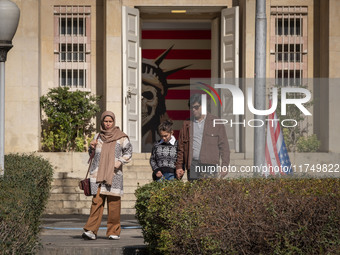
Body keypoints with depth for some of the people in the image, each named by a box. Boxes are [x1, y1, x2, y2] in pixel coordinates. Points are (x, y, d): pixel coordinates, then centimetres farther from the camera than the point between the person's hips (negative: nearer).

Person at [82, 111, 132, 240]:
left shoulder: (121, 137, 3)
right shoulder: (98, 137, 12)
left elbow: (128, 152, 10)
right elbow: (93, 154, 23)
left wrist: (120, 161, -6)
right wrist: (92, 147, 2)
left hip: (114, 174, -2)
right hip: (98, 174, 2)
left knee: (114, 203, -1)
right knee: (97, 201, -8)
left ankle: (114, 232, 8)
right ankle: (91, 231, -14)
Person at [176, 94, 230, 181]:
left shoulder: (216, 122, 7)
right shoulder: (187, 124, 15)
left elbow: (224, 146, 5)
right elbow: (181, 147, 16)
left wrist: (224, 166, -2)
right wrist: (179, 166, 8)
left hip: (209, 164, -2)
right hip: (192, 165, 3)